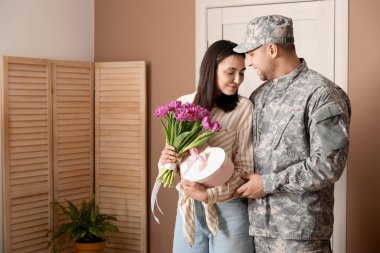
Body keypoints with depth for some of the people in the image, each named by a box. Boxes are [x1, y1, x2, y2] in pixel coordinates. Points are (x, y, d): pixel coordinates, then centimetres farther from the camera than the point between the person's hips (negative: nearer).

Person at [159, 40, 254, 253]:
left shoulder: (242, 108, -9)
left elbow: (245, 168, -9)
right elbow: (170, 158, 8)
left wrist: (209, 194, -19)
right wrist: (165, 161, -14)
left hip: (229, 210, -3)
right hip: (187, 207, 3)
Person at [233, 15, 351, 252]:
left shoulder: (322, 93, -11)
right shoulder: (259, 95, 12)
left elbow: (328, 165, -17)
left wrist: (268, 183, -15)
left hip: (300, 228, -6)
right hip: (259, 222, 6)